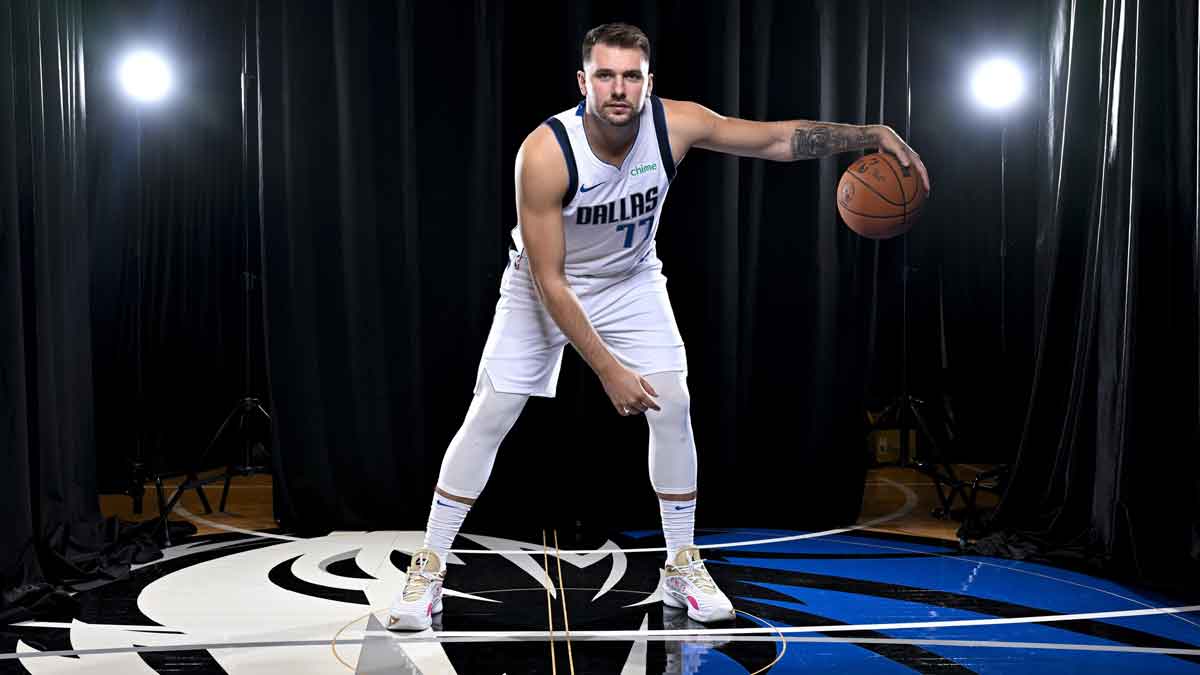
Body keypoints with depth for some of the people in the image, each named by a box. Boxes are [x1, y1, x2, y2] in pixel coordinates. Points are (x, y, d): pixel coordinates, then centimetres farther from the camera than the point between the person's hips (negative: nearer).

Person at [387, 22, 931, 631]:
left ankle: (682, 569, 10)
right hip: (544, 287, -3)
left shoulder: (675, 124, -24)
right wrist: (608, 369, -29)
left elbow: (777, 138, -13)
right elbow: (550, 282, -28)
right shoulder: (545, 152, -33)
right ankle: (429, 569, 6)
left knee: (673, 409, -6)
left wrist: (871, 135, -25)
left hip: (632, 283, 3)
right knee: (488, 419, -7)